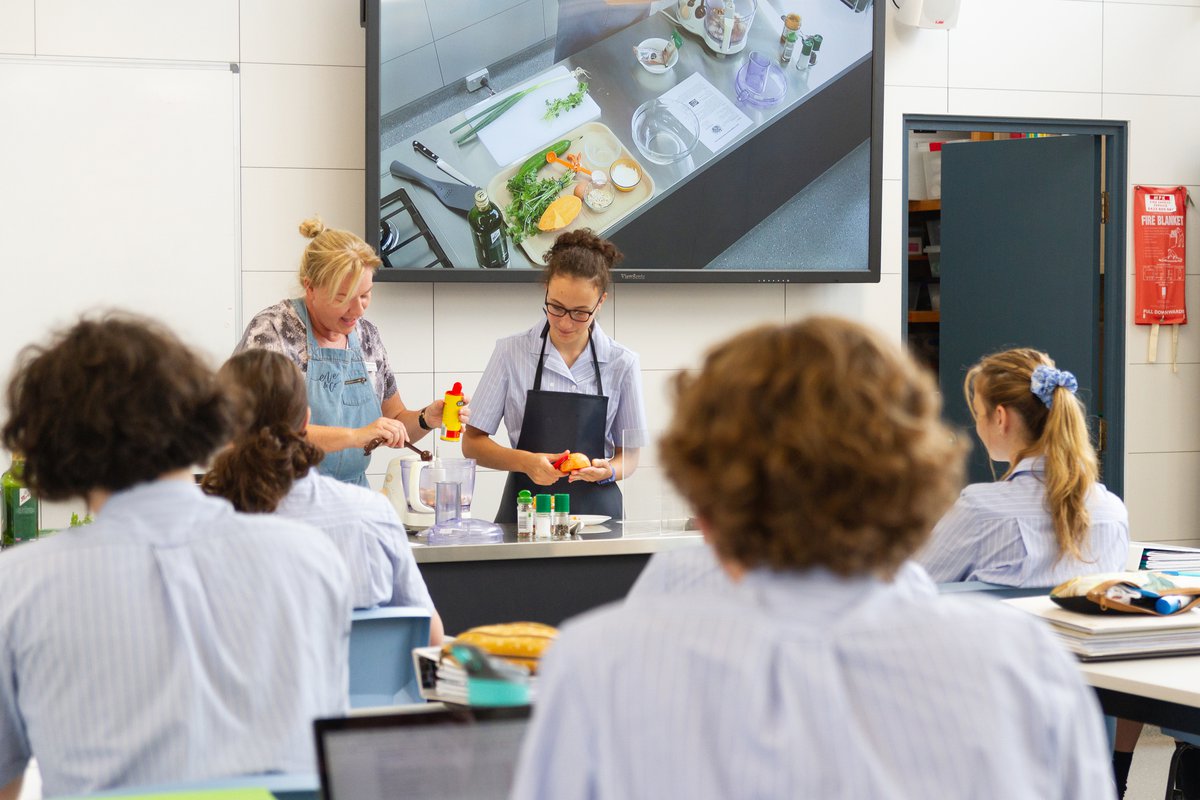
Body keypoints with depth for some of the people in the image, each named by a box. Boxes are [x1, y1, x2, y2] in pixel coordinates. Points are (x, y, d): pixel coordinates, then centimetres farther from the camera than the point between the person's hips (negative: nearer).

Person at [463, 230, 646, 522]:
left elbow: (629, 456, 13)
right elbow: (472, 443, 6)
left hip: (595, 511, 1)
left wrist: (607, 471, -10)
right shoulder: (511, 352, 4)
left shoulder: (622, 363, 5)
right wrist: (525, 462, -11)